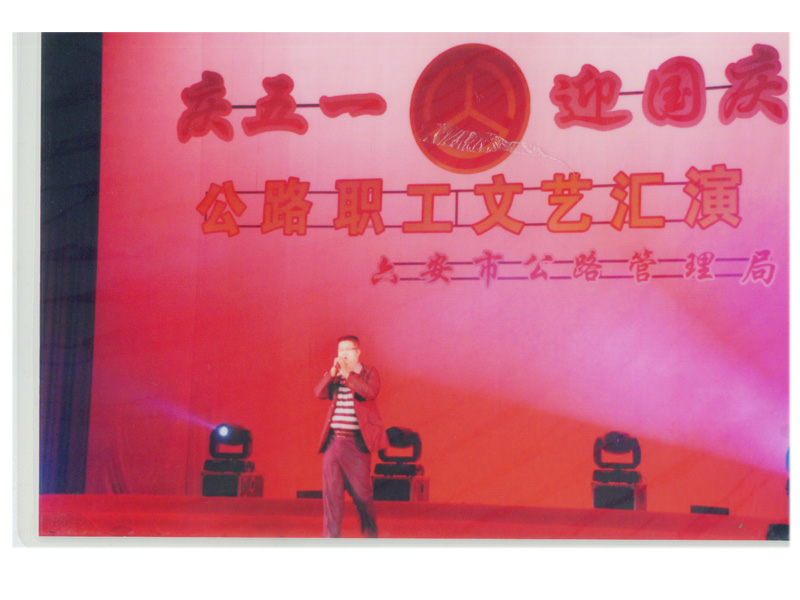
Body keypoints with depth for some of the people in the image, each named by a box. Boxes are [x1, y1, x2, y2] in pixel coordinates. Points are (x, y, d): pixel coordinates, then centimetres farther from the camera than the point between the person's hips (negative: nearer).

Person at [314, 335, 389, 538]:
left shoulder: (369, 373, 3)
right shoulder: (333, 376, 15)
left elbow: (370, 392, -17)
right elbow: (320, 393, -1)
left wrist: (347, 374, -17)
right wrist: (333, 372, -12)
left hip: (356, 443, -4)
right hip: (333, 442, 4)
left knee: (361, 491, 1)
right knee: (331, 490, 0)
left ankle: (370, 533, 18)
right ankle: (331, 535, 5)